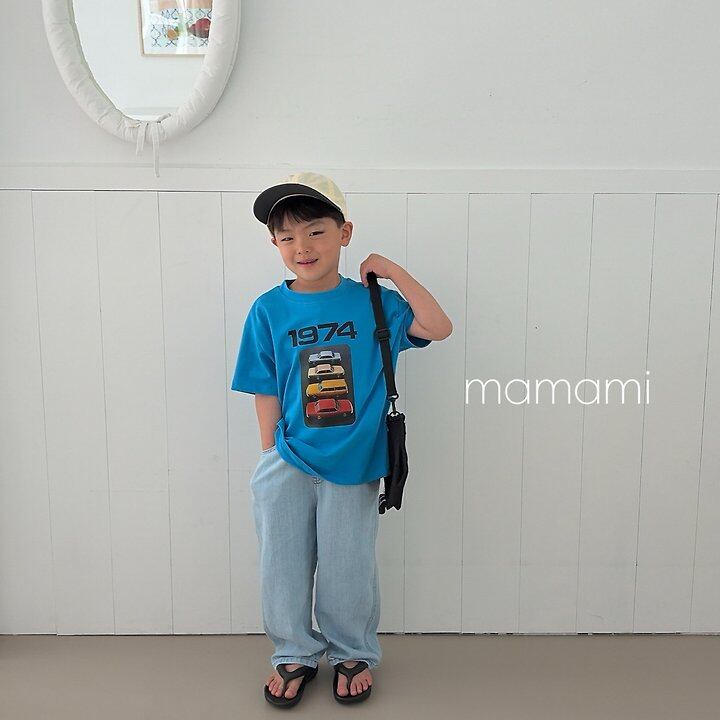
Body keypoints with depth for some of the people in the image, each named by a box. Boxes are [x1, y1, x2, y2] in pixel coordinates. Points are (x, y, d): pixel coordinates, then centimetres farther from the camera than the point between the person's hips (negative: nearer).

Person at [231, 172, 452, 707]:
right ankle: (295, 654, 36)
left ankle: (354, 653, 36)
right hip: (288, 464, 1)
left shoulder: (372, 301, -3)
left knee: (348, 569, 12)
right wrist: (270, 455, -2)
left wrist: (394, 272, -13)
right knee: (284, 566, 13)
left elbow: (438, 327, -13)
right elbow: (267, 393, -1)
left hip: (352, 466, -1)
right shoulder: (269, 311, -3)